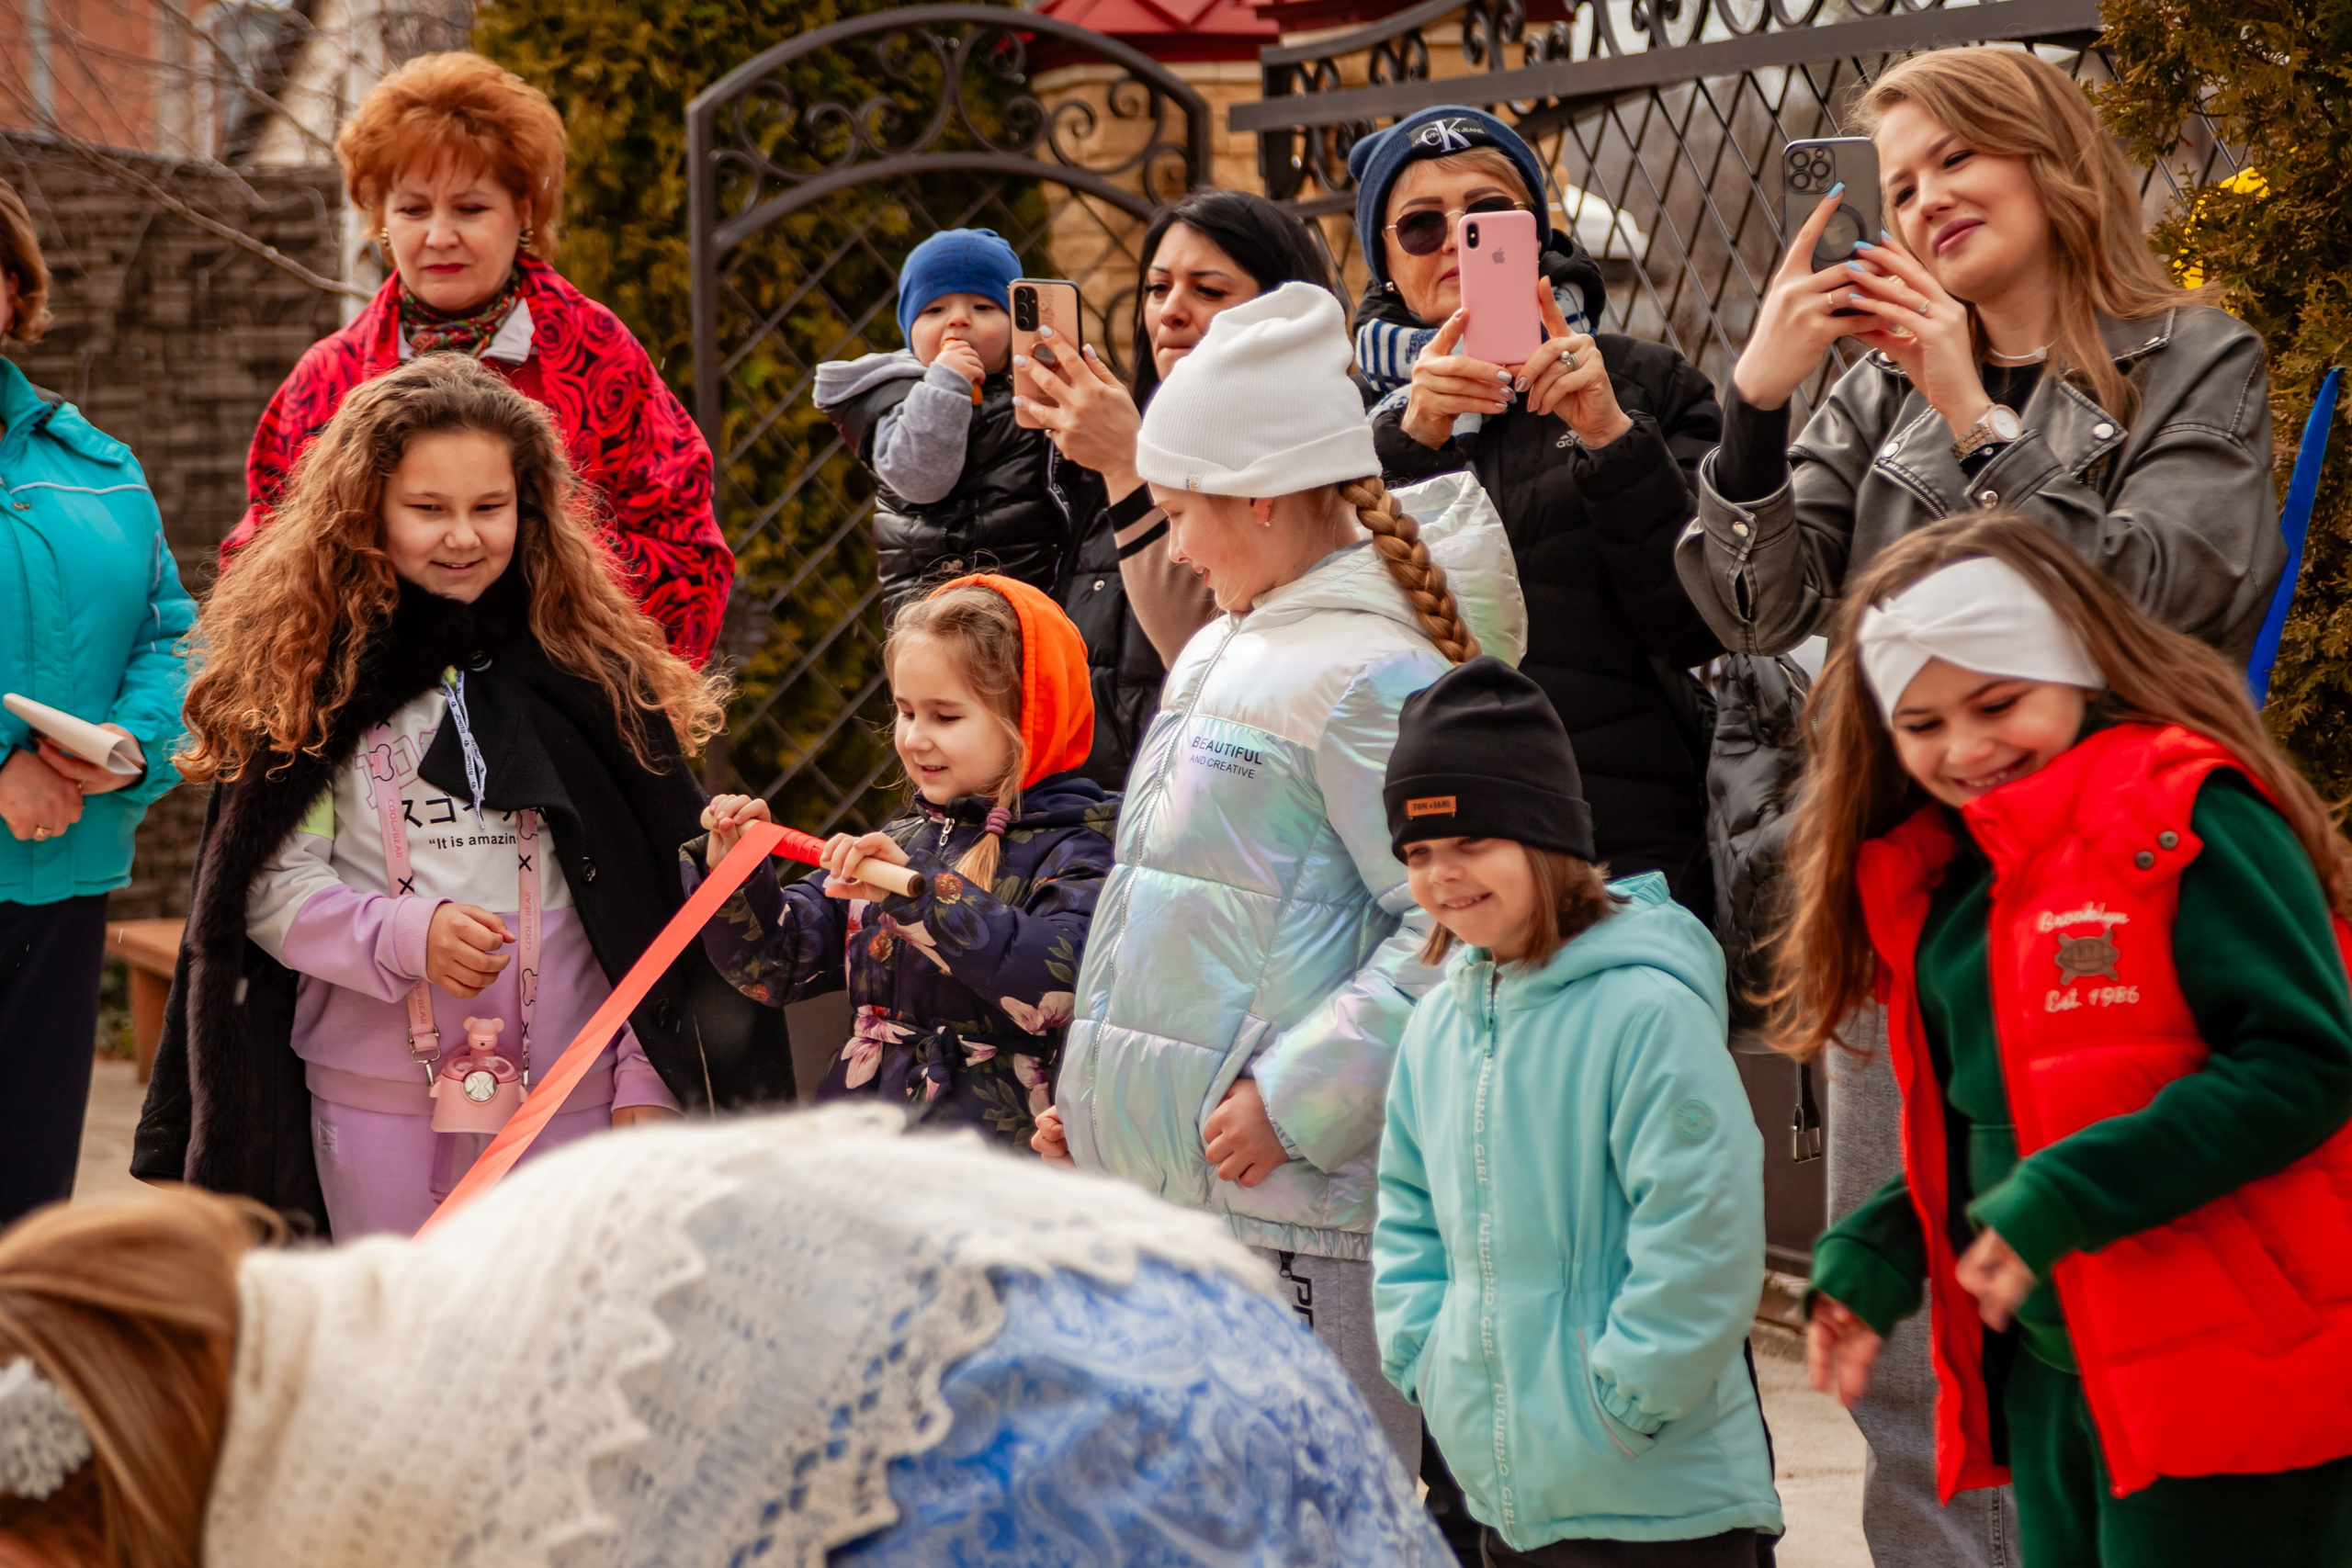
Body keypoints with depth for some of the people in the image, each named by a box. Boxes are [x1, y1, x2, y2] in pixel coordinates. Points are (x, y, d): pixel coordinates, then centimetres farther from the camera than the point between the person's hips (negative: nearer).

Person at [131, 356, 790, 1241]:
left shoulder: (593, 674, 3)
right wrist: (407, 935, -17)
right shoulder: (312, 679, 1)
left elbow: (656, 901, 4)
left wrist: (647, 1082, -1)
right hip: (372, 1099, 0)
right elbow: (270, 886, -2)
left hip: (570, 1099, 0)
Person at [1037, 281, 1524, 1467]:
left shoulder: (1370, 673, -13)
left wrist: (1293, 1098, -21)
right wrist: (1091, 1093, 20)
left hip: (1298, 1202, -10)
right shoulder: (1216, 656, 17)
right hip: (1167, 1185, 10)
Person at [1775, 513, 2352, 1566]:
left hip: (2227, 1388, -8)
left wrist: (2067, 1197, -22)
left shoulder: (2185, 817, -11)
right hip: (2051, 1380, 8)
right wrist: (1873, 1257, 5)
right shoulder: (1930, 882, 14)